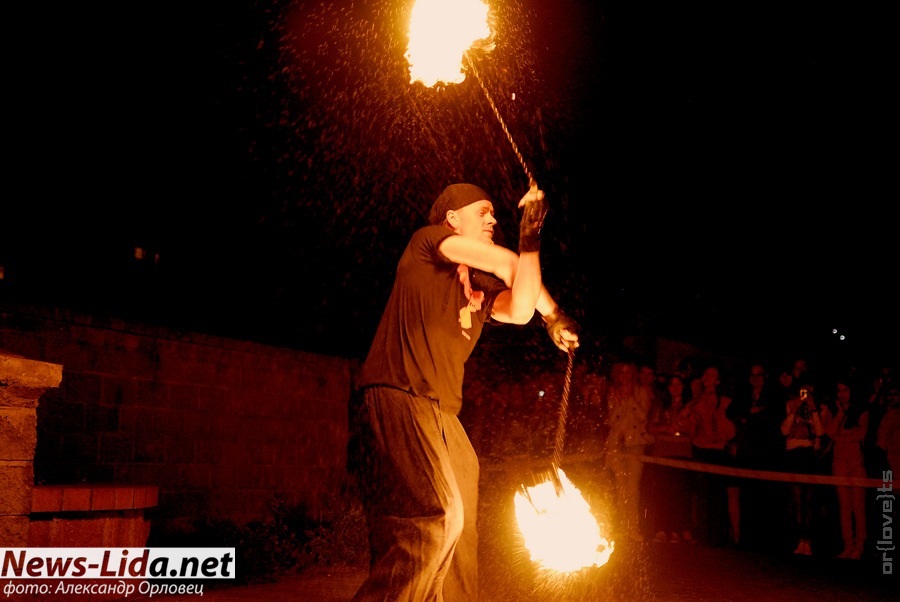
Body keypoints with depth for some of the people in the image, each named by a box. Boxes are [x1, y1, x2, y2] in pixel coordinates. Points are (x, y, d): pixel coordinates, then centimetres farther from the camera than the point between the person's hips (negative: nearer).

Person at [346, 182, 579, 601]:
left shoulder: (481, 289, 21)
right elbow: (508, 264, -3)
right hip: (395, 398, -9)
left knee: (455, 527, 14)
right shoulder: (426, 242, 3)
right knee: (435, 518, -22)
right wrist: (554, 314, 9)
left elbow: (520, 309, 0)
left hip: (441, 416, 9)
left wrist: (530, 234, 3)